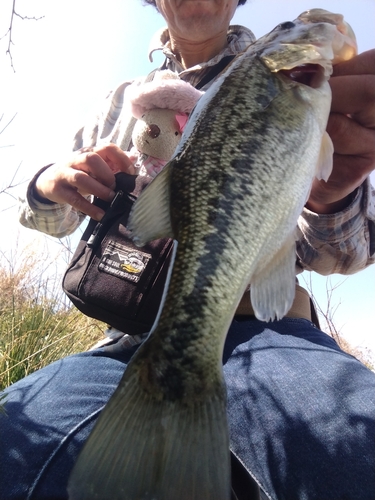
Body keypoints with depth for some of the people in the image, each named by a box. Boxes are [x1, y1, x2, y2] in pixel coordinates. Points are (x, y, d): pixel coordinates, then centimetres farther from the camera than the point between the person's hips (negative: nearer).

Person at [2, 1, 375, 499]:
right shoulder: (124, 100, 20)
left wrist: (332, 195, -21)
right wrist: (48, 184, -2)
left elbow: (329, 255, 4)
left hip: (257, 323, -2)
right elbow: (53, 218, 24)